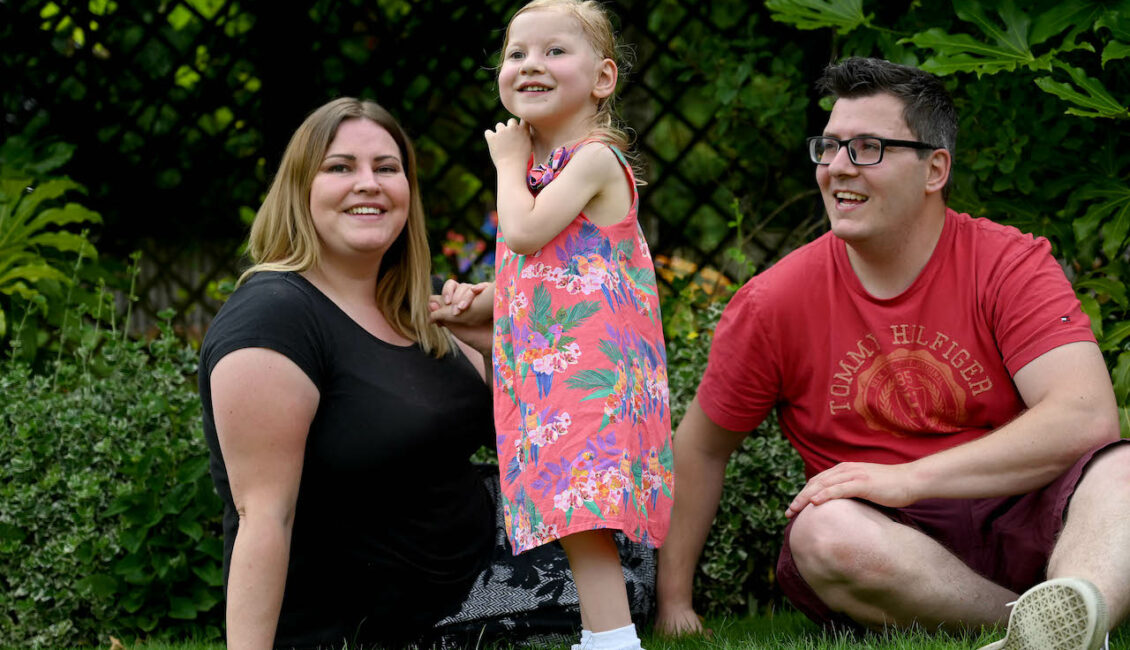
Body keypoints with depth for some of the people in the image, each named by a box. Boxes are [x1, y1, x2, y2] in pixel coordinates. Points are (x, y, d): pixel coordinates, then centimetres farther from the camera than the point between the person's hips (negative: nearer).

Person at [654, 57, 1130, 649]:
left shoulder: (1011, 264, -4)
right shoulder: (771, 304, 0)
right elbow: (701, 447, 13)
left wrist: (908, 478, -24)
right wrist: (674, 602, 10)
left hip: (1017, 520, 0)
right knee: (826, 530, -34)